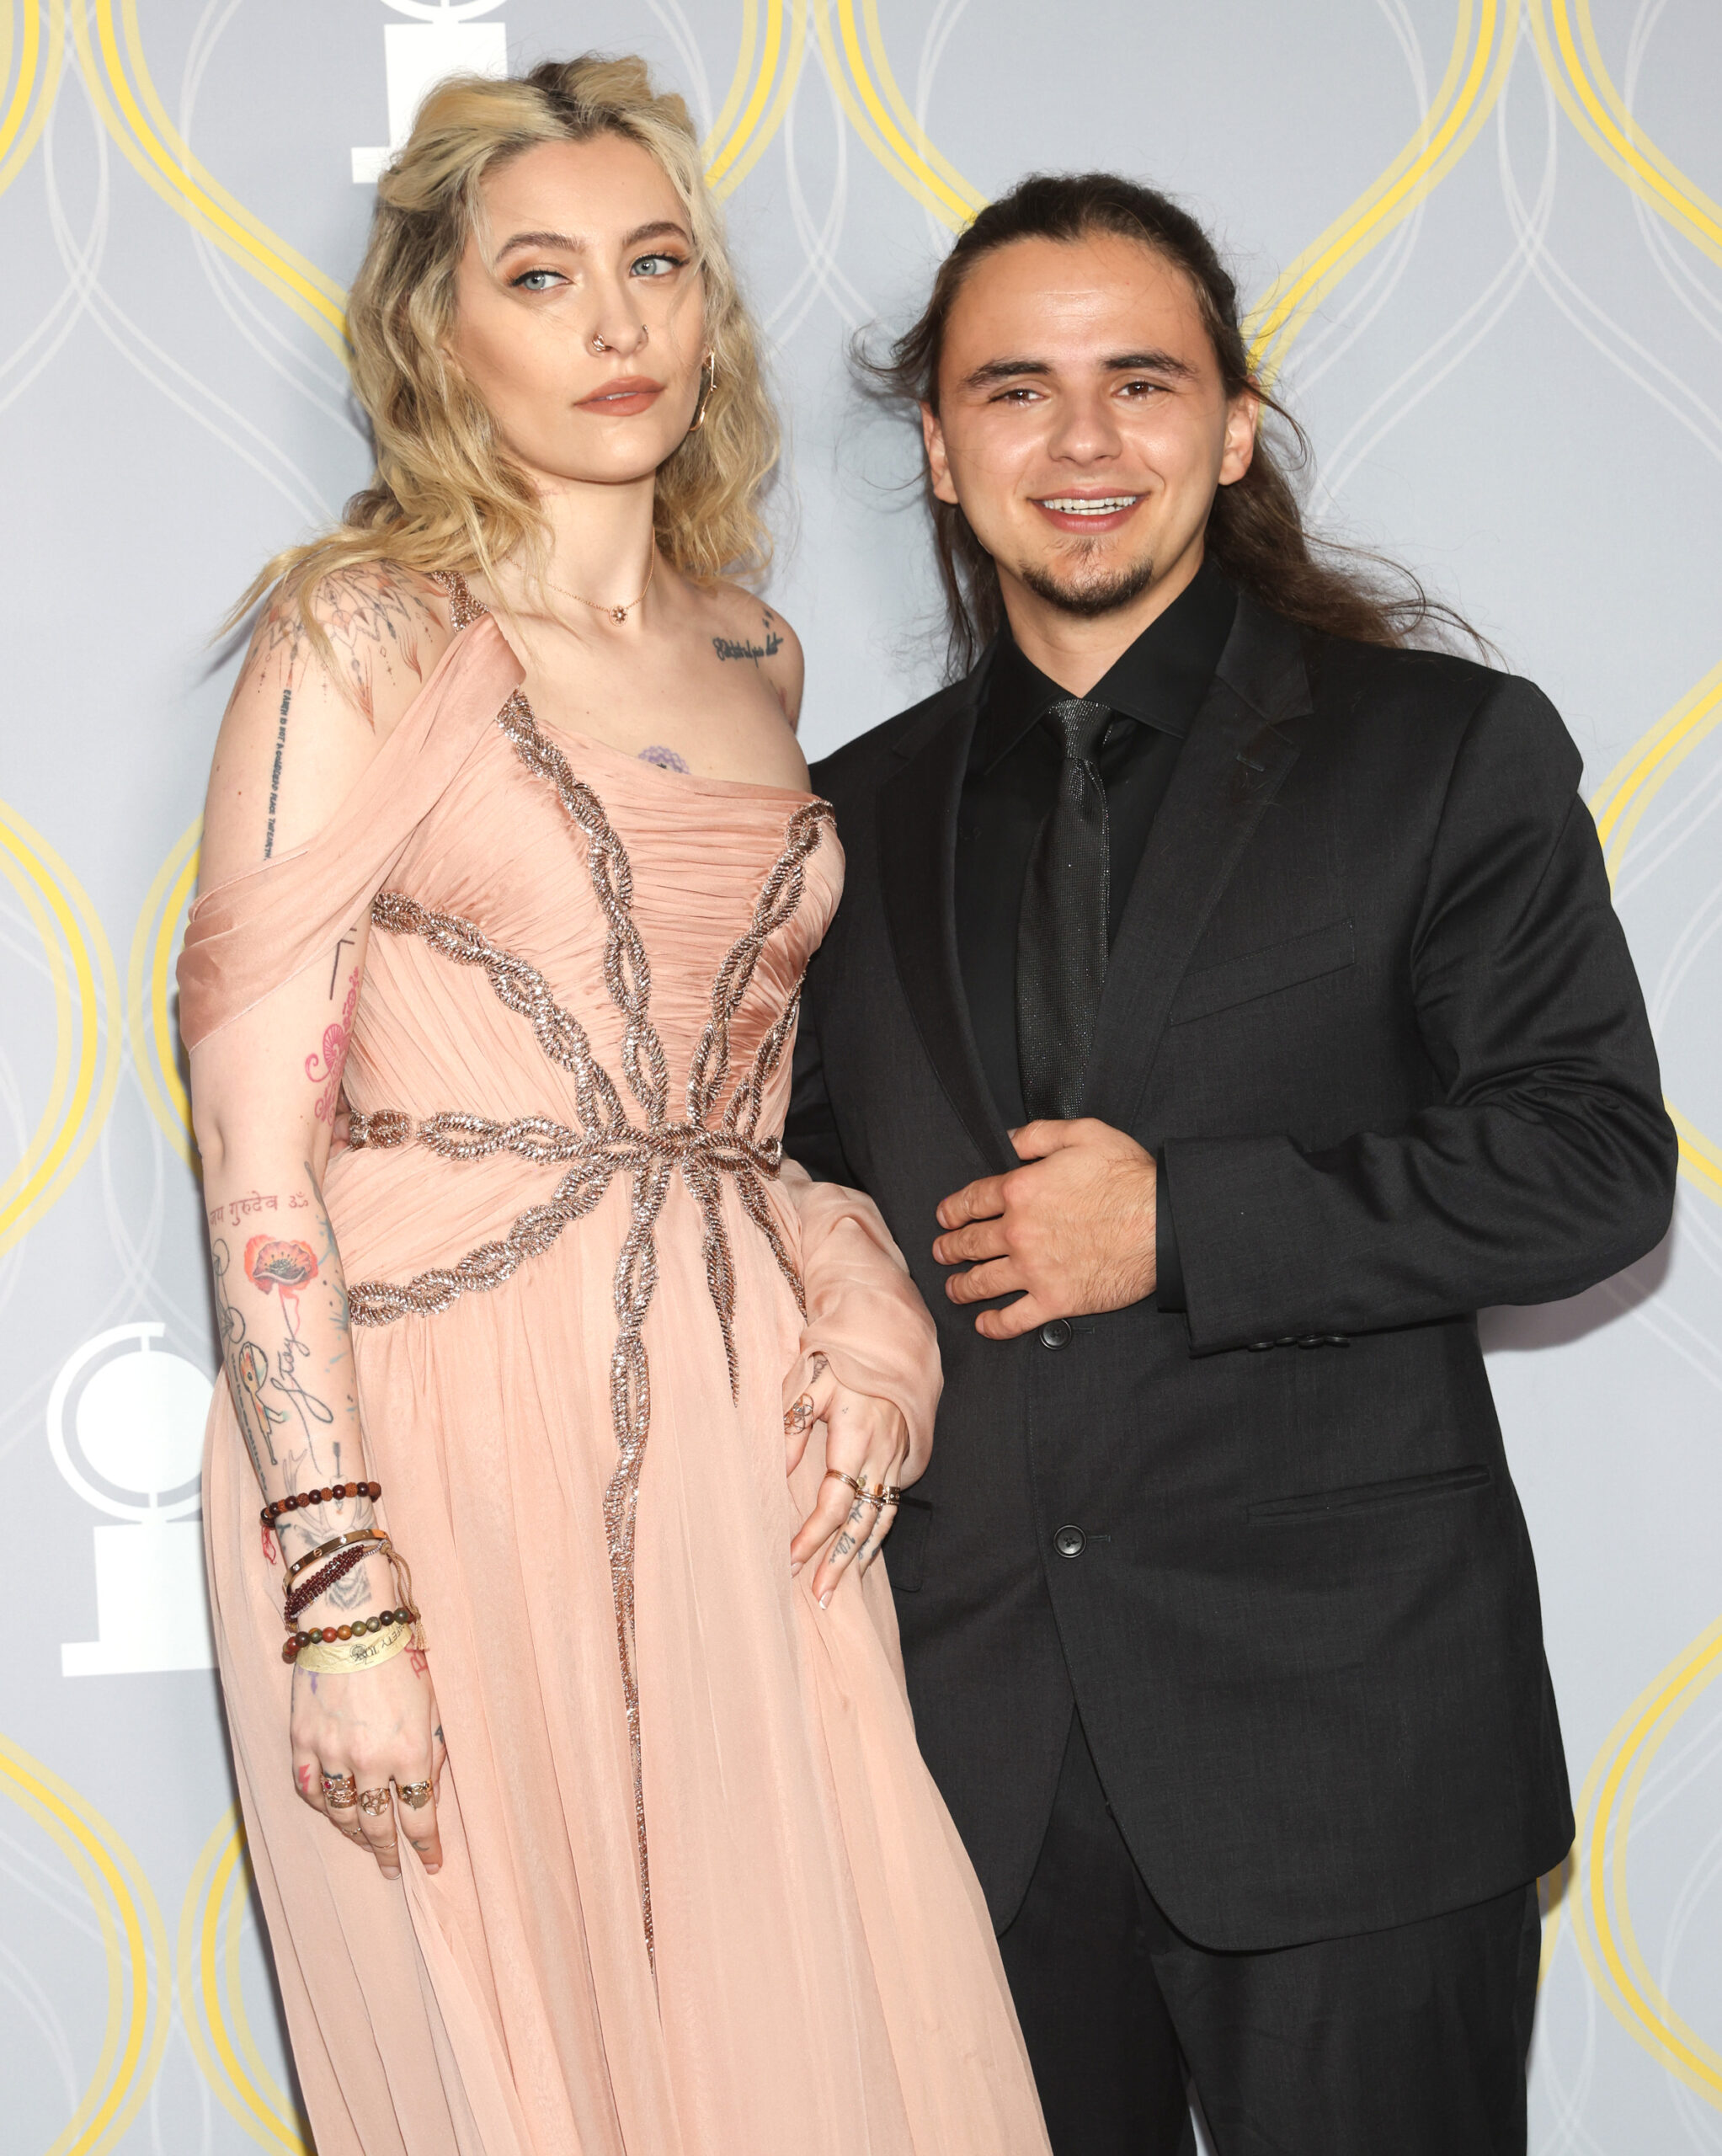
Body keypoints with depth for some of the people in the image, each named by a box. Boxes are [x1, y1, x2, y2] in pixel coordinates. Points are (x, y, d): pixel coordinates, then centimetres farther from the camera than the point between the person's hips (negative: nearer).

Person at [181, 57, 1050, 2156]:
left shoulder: (752, 650, 13)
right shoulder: (367, 629, -5)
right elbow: (255, 1120, -11)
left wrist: (866, 1303, 2)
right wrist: (338, 1579, -18)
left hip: (738, 1437, 5)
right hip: (448, 1417, -5)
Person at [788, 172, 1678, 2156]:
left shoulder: (1445, 752, 1)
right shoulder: (858, 815, 12)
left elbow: (1596, 1161, -7)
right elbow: (808, 1183, 21)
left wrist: (1181, 1225, -13)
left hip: (1346, 1733, -3)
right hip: (976, 1746, 3)